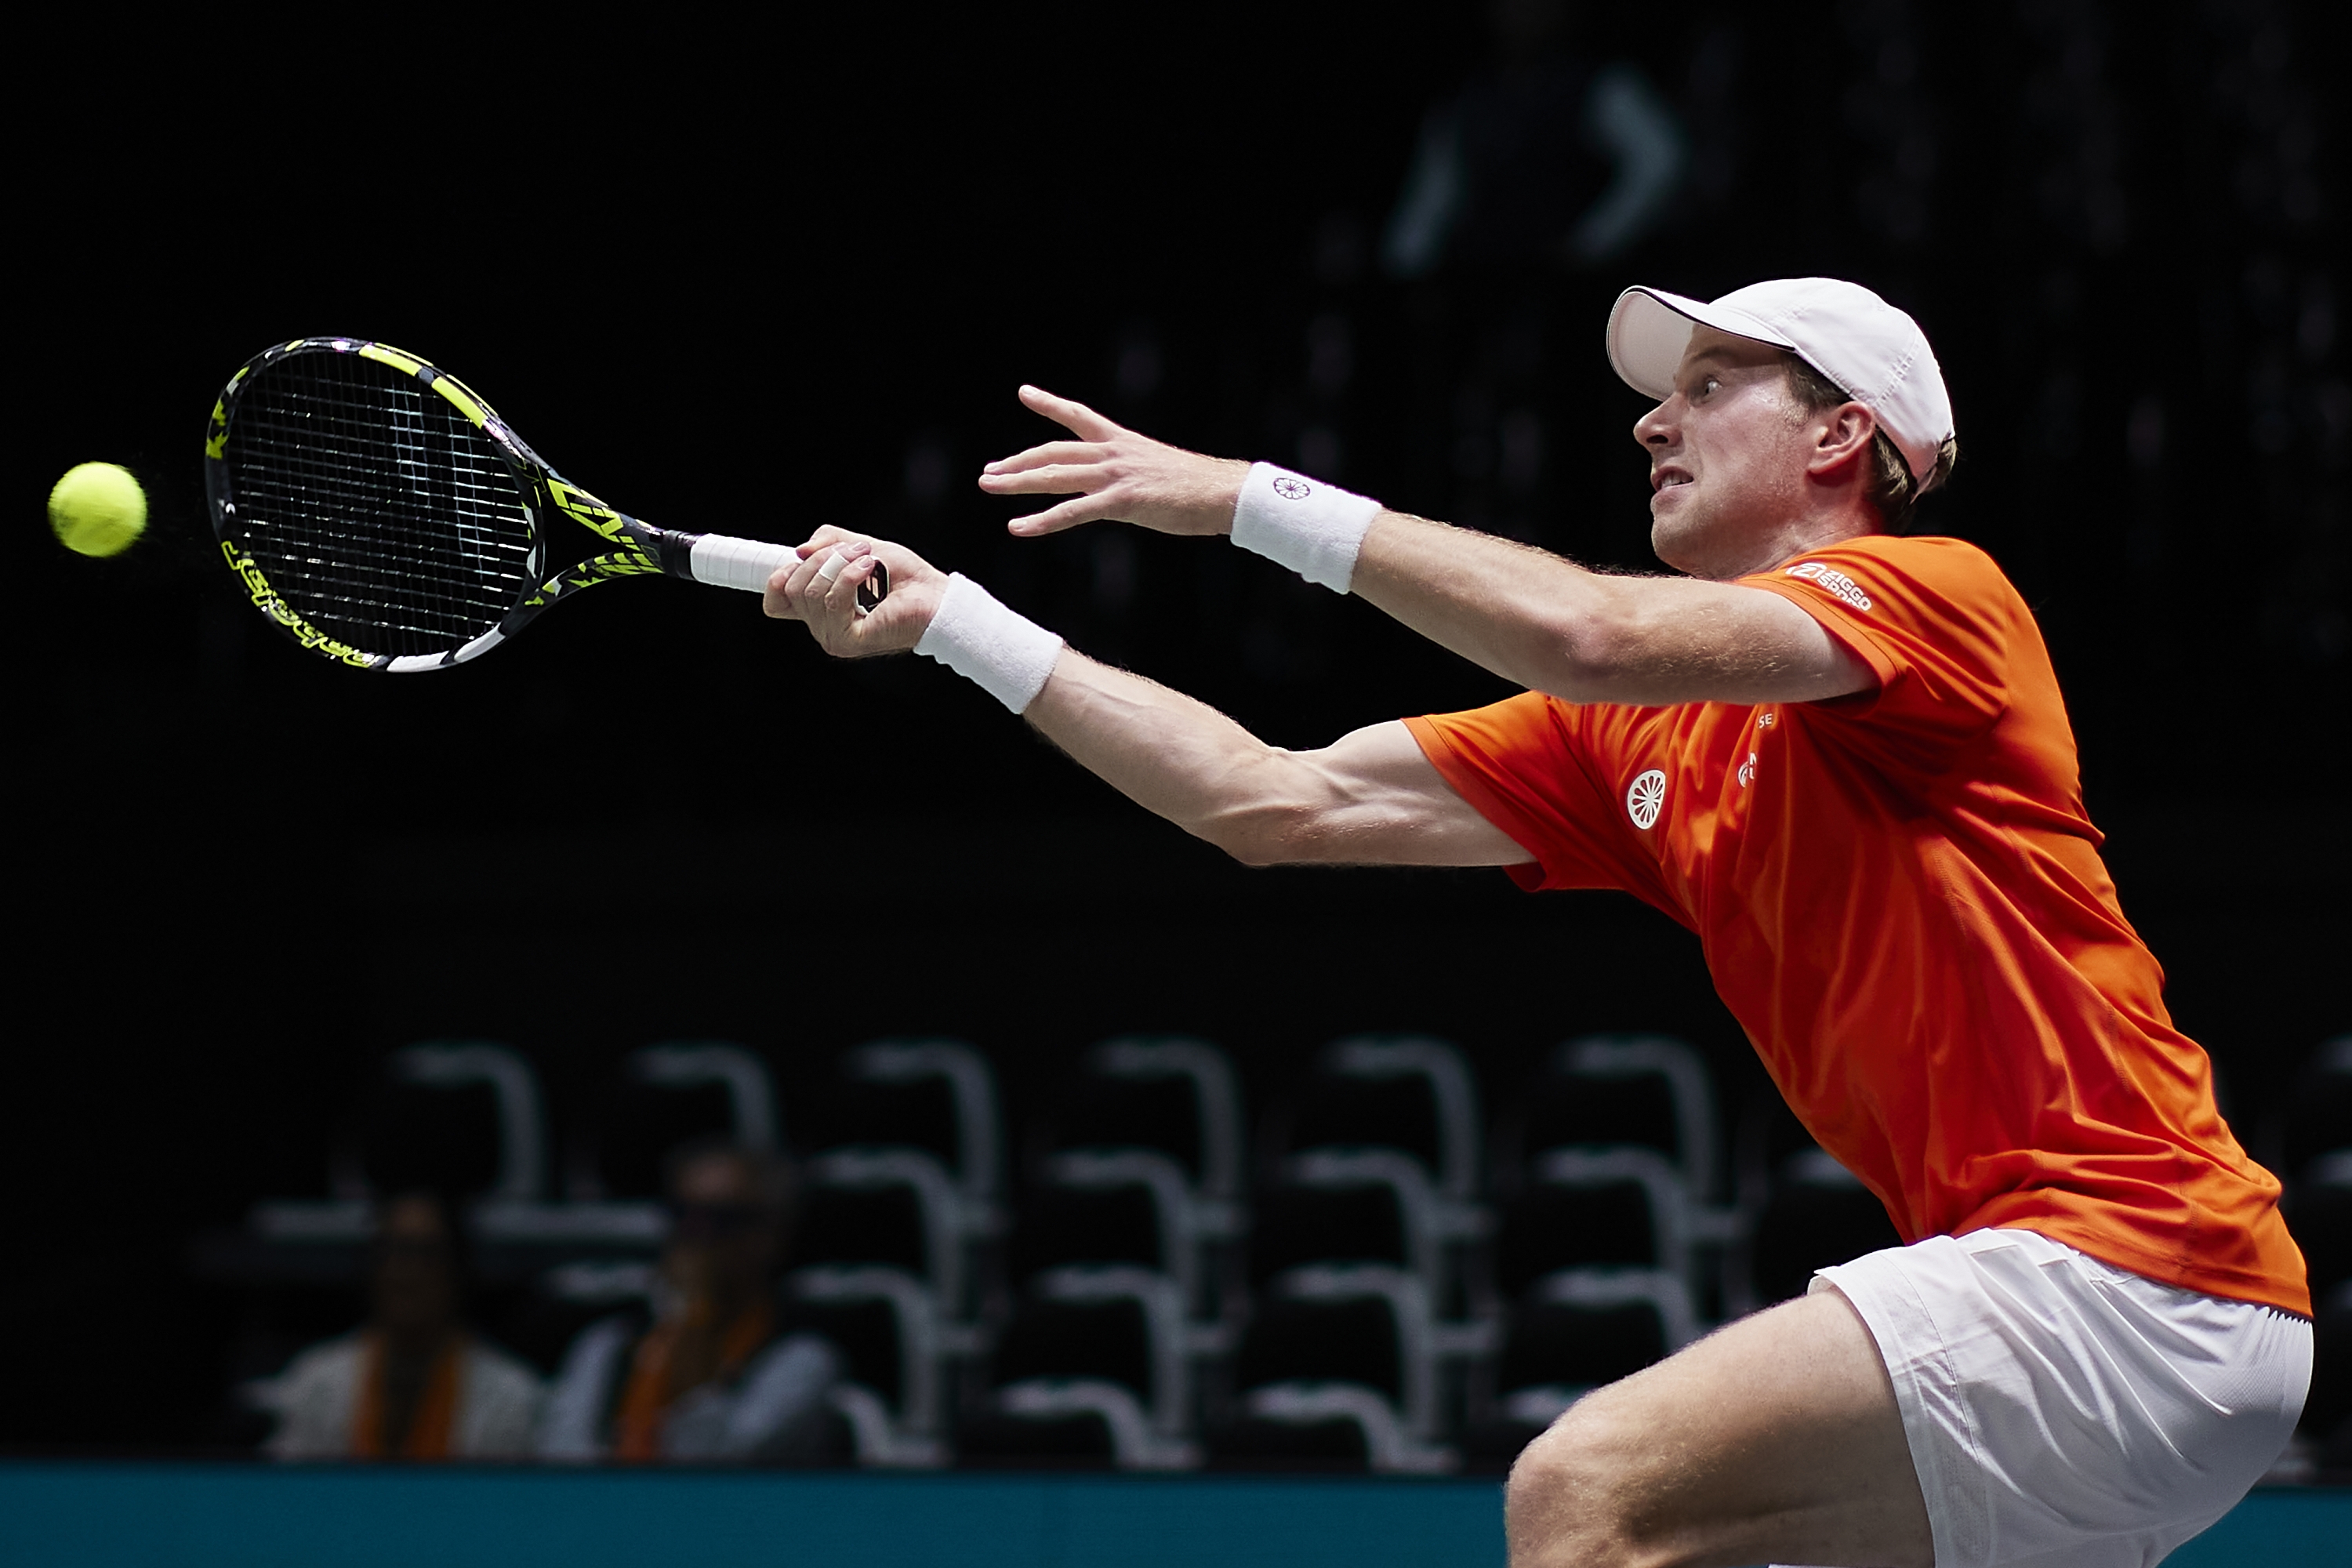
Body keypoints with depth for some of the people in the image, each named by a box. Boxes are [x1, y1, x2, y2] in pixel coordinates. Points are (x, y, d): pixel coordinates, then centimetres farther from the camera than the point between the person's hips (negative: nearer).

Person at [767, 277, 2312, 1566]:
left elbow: (1591, 637, -21)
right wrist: (956, 619, 13)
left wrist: (1256, 499, -16)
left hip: (2124, 1269, -9)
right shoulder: (1634, 746, 19)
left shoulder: (1938, 590, -4)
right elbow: (1279, 801, 16)